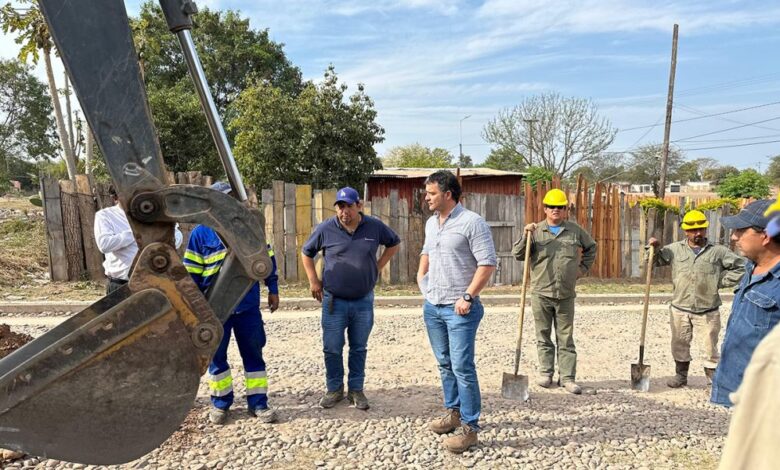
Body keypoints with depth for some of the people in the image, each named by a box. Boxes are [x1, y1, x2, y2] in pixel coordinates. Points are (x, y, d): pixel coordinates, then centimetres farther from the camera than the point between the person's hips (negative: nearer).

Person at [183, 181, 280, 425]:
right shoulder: (200, 233, -4)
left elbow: (267, 256, 10)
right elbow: (192, 272, -1)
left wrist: (273, 289, 8)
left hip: (249, 306, 2)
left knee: (253, 354, 8)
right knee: (217, 357, 11)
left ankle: (258, 402, 20)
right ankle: (220, 402, 29)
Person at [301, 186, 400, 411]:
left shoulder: (375, 226, -4)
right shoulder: (325, 229, -6)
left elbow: (394, 244, 14)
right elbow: (306, 252, 9)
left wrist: (378, 266, 5)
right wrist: (313, 281, 4)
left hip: (364, 301, 1)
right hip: (334, 301, -1)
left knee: (359, 349, 12)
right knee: (332, 349, 6)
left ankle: (356, 390, 27)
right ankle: (334, 389, 25)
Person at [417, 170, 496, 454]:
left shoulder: (472, 222, -13)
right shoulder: (431, 223, 12)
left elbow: (487, 264, -15)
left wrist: (468, 296, -19)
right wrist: (421, 274, 15)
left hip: (459, 308, -7)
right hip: (432, 306, 8)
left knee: (462, 368, -5)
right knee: (445, 364, 16)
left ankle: (469, 428, 6)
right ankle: (453, 413, 31)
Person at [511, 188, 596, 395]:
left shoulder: (575, 231, 7)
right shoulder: (536, 231, 2)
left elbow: (591, 247, 23)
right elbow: (517, 254, -4)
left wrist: (583, 267, 15)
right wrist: (526, 236, -17)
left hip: (566, 294, 1)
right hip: (541, 293, -1)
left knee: (566, 337, 6)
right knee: (543, 336, 8)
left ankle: (567, 377, 12)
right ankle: (546, 374, 20)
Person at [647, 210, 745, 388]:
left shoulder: (718, 251, 0)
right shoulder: (675, 249, 3)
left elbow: (740, 266, 4)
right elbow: (655, 261, 11)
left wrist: (721, 282, -1)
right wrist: (654, 248, -8)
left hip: (708, 311, -2)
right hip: (679, 309, 2)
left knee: (710, 347, 6)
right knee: (679, 345, 13)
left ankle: (714, 378, 19)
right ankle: (681, 375, 28)